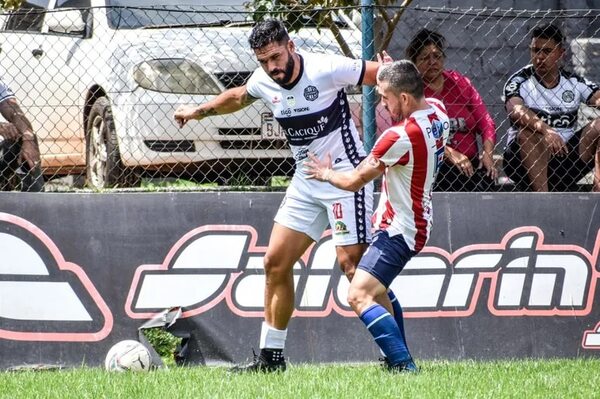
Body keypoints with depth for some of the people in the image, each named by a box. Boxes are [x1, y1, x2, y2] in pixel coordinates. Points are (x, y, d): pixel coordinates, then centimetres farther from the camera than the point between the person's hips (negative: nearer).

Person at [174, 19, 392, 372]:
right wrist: (200, 110, 32)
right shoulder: (263, 82, 2)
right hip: (306, 181, 7)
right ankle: (271, 356, 15)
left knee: (352, 263, -15)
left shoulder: (327, 69, -19)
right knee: (276, 262, 5)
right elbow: (239, 96, 26)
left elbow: (382, 76, -15)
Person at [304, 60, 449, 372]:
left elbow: (354, 180, -14)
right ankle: (398, 358, 35)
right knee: (378, 289, 30)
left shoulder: (400, 136, -27)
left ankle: (403, 364, -28)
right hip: (417, 222, 11)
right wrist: (391, 77, 19)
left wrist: (326, 173, 5)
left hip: (399, 229, -11)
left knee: (359, 296, -20)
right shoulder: (438, 110, -1)